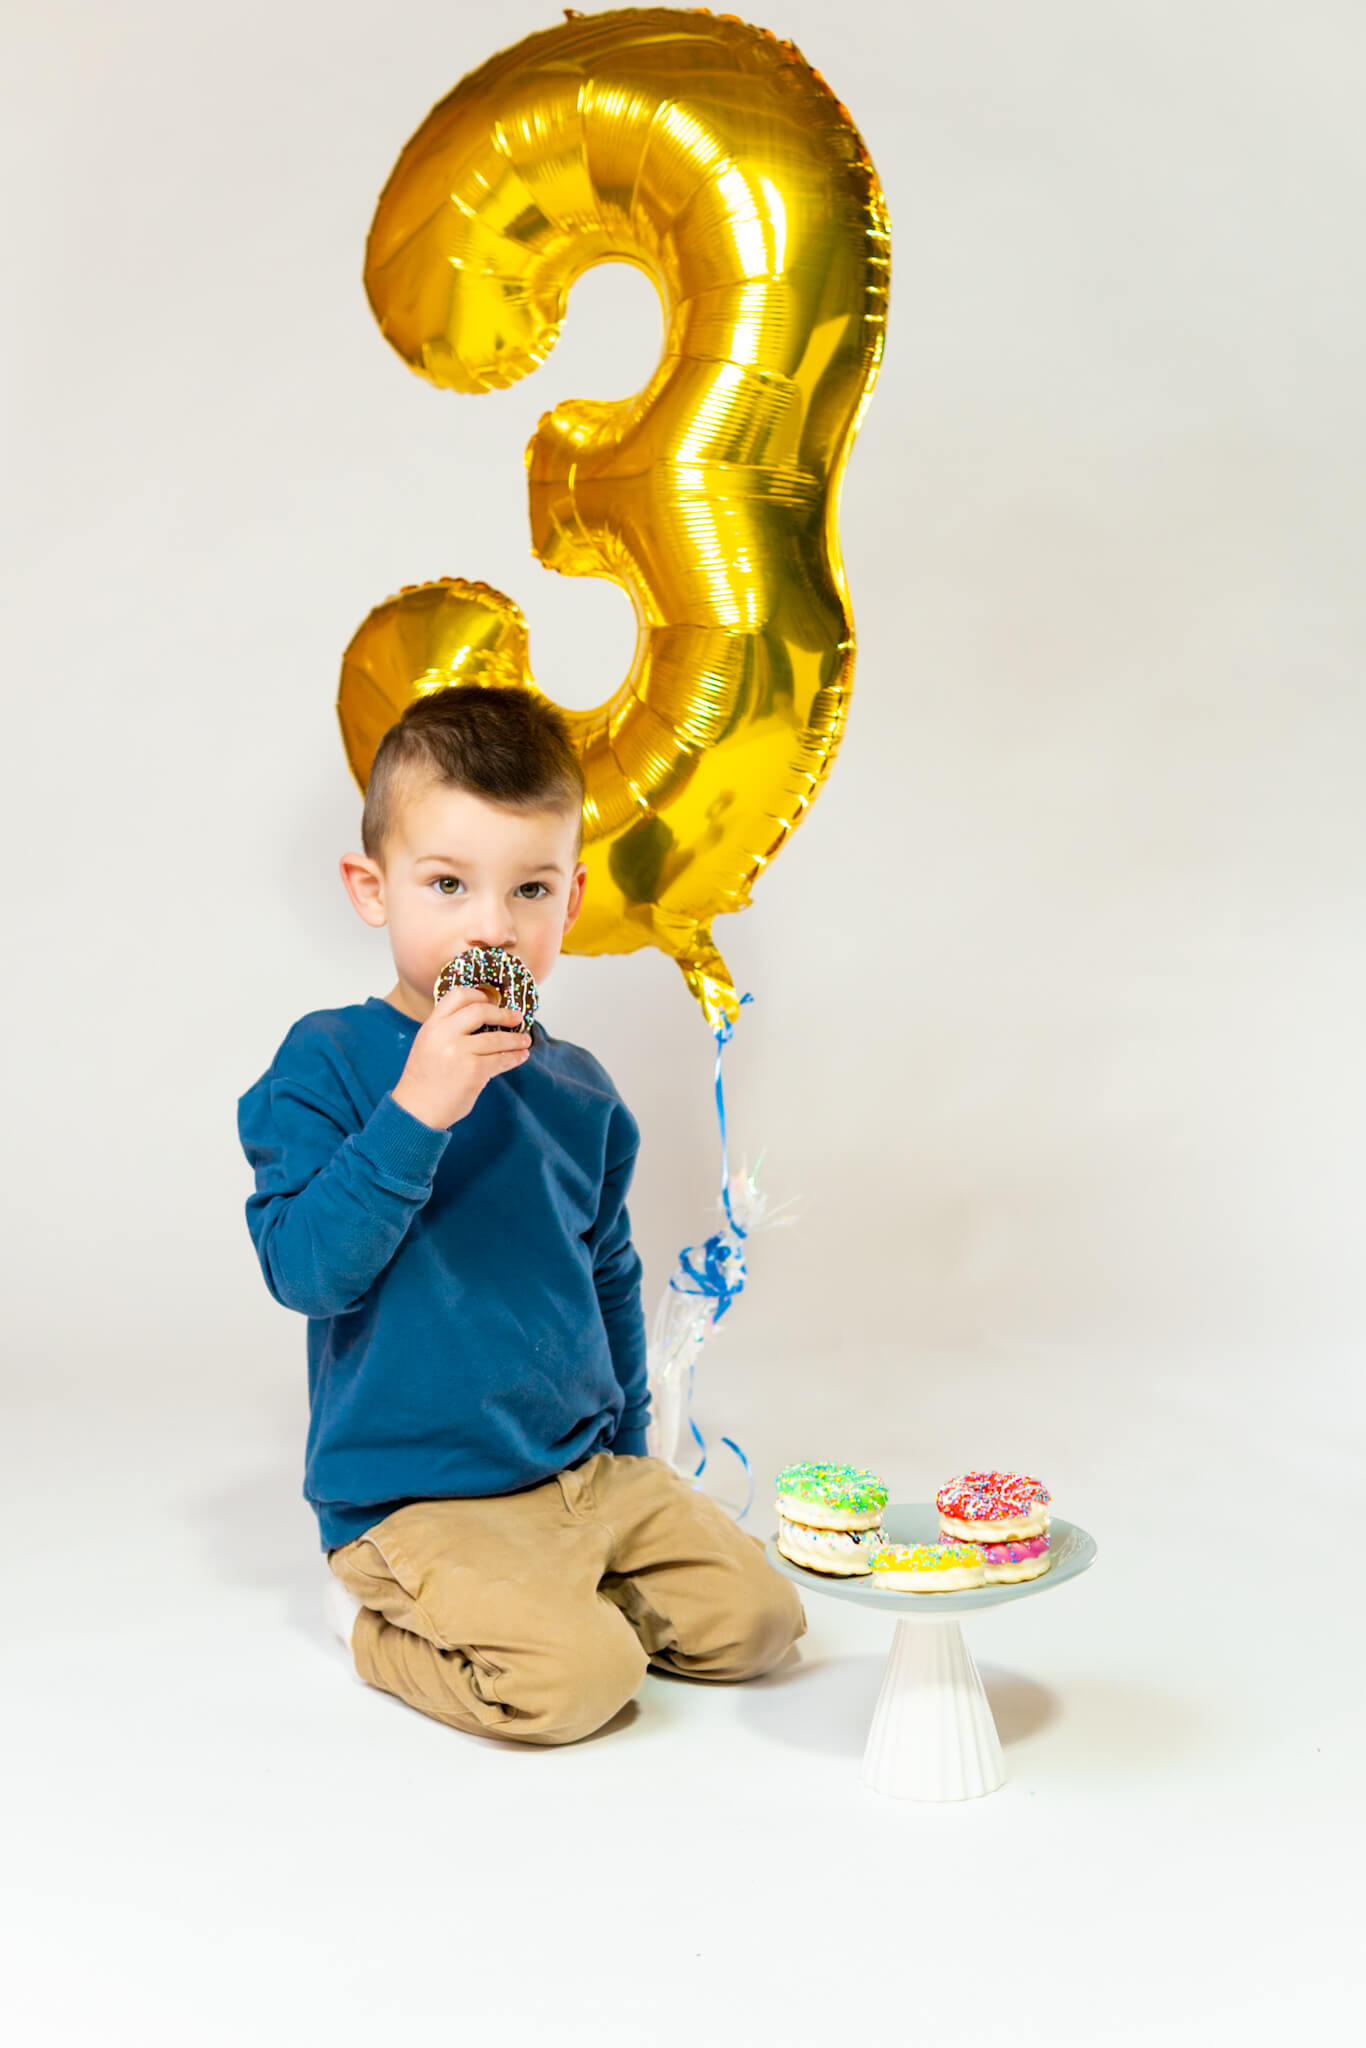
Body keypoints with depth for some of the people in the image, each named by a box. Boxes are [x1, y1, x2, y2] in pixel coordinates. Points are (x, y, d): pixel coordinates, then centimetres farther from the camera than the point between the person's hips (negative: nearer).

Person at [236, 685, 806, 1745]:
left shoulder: (579, 1091, 6)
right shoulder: (327, 1063, -11)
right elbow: (305, 1270, -22)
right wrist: (416, 1110, -30)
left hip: (587, 1472, 6)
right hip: (416, 1498, -6)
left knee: (755, 1617, -1)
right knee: (575, 1677, -23)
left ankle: (547, 1600, 15)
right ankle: (383, 1613, 3)